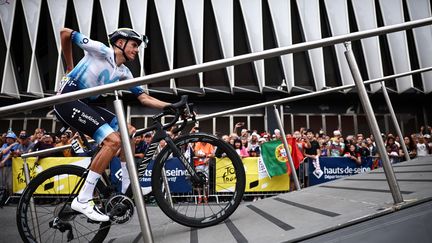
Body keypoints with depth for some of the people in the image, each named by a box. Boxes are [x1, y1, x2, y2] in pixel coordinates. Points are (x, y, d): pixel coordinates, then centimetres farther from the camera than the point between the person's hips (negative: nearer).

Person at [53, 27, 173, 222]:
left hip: (85, 103, 8)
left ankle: (127, 189, 11)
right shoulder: (102, 51, -8)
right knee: (113, 140, -23)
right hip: (68, 100, -8)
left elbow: (144, 97, 8)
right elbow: (65, 33, -5)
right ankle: (83, 200, -16)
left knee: (129, 132, 1)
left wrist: (170, 106, -4)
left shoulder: (124, 72, 12)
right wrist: (69, 67, 4)